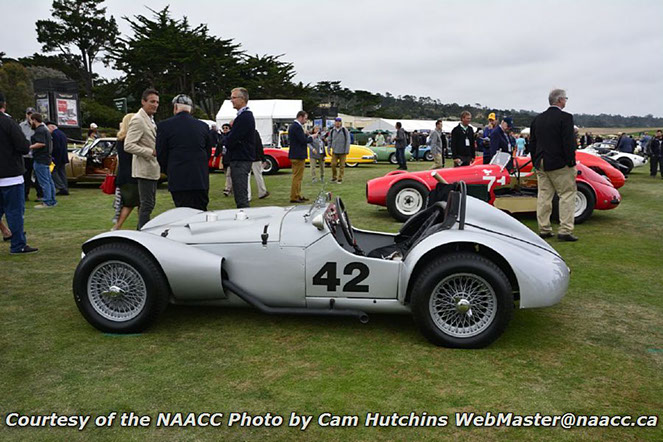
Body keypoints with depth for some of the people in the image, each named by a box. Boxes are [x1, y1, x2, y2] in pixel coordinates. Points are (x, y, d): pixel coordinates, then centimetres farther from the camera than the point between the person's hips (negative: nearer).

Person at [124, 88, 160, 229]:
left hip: (152, 168, 10)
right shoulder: (137, 120, -14)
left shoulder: (150, 119, 16)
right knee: (146, 205, -8)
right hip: (145, 169, -10)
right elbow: (128, 146, -21)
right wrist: (152, 152, -23)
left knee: (150, 203, 16)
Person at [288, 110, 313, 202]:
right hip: (298, 155, -11)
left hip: (295, 155, 11)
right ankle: (294, 197, -1)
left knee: (297, 177, 17)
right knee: (297, 177, -5)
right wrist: (312, 137, -6)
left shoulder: (292, 126, 14)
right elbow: (303, 140, -21)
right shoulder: (297, 127, -18)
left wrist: (306, 135, 6)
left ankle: (298, 195, 24)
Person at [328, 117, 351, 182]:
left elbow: (348, 141, -3)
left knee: (342, 165, 0)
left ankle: (340, 179, 8)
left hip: (342, 152, -2)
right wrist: (329, 149, 9)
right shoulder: (332, 131, 8)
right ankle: (334, 177, 17)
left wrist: (347, 150, -8)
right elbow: (329, 140, 14)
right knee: (333, 164, -2)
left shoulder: (345, 130, -1)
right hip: (334, 151, 2)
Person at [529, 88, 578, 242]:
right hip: (559, 164, -6)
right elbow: (568, 142, -15)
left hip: (541, 164, 7)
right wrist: (571, 162, -8)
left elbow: (532, 143, 13)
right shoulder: (565, 117, -10)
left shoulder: (537, 118, 10)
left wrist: (536, 162, 18)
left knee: (544, 196, 9)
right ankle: (565, 231, -4)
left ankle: (544, 229, 14)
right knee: (567, 195, 0)